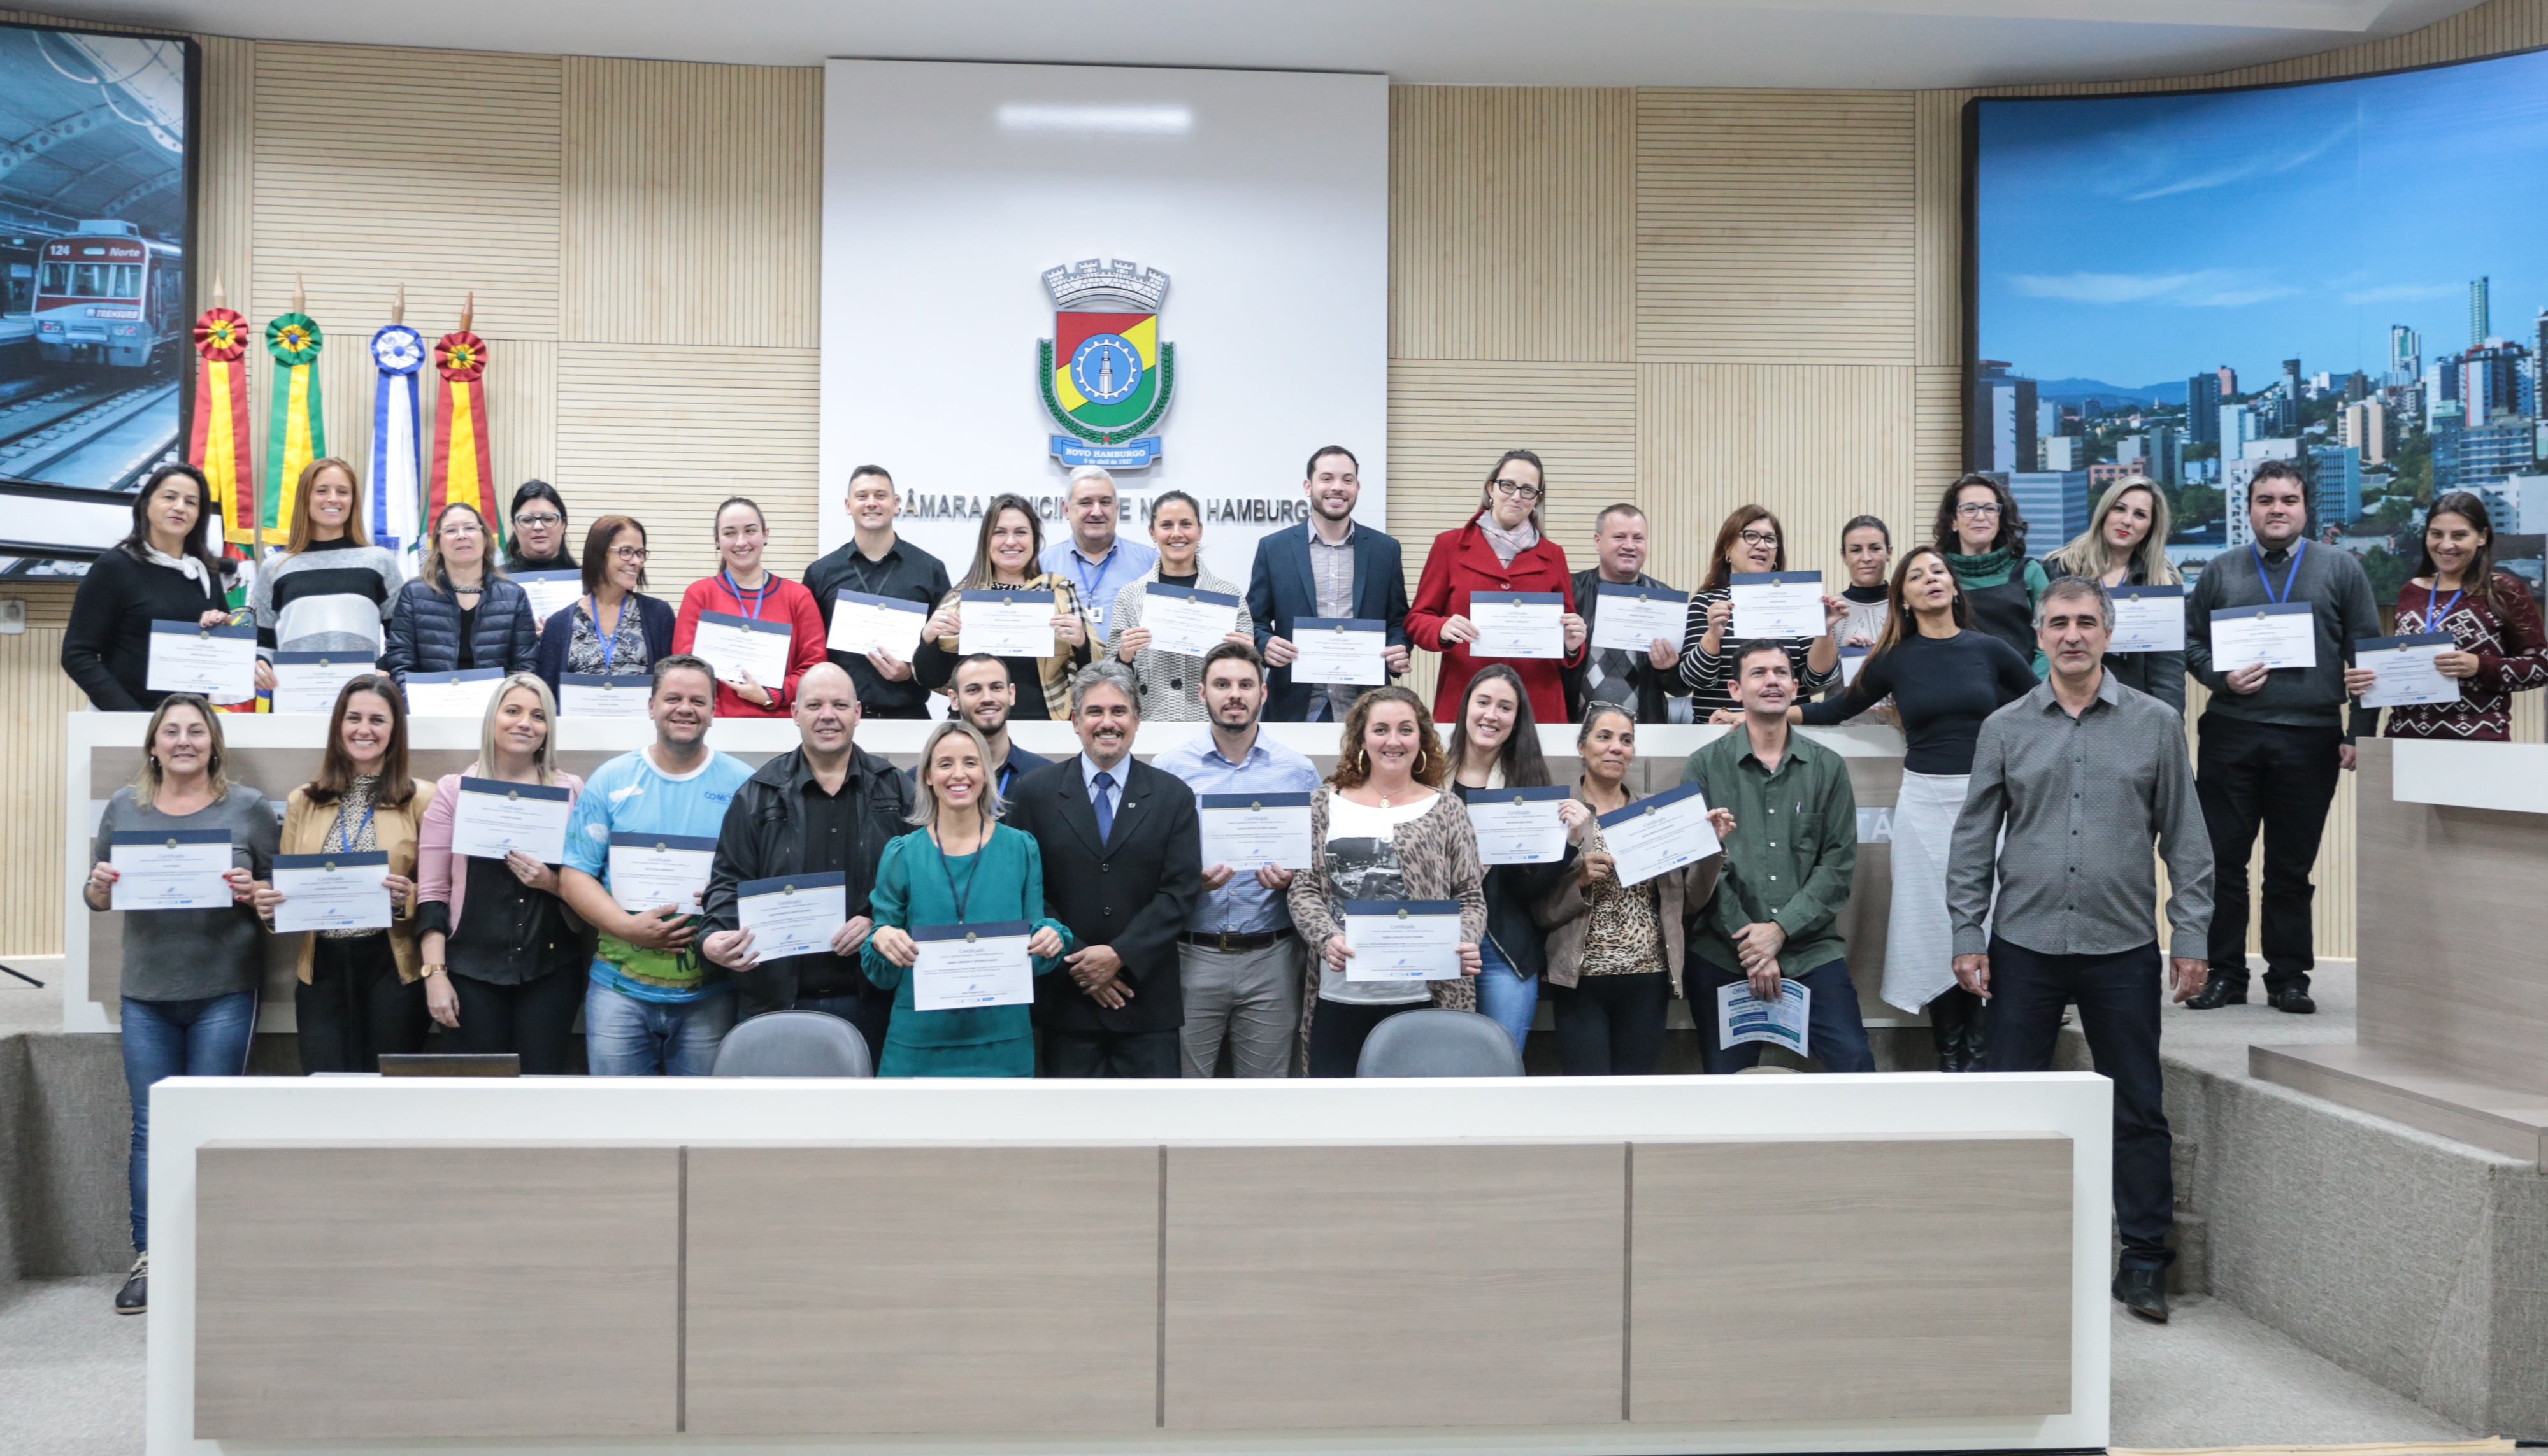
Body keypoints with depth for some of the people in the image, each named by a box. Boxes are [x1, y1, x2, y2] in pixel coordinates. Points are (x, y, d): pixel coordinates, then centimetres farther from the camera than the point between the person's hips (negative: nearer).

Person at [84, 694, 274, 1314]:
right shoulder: (124, 807, 7)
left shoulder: (248, 808, 0)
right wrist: (100, 886, -10)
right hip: (146, 993, 2)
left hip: (224, 991, -2)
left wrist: (252, 893, -17)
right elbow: (97, 898, 12)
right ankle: (147, 1258, 13)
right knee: (150, 1128, 5)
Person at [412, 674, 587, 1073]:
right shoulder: (454, 790, 4)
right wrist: (435, 974, -6)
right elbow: (432, 891, 2)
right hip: (472, 969, -1)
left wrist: (553, 883, -12)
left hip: (551, 968, 1)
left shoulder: (571, 791, 6)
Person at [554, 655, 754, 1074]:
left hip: (710, 995, 0)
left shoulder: (743, 784, 3)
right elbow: (574, 877, 2)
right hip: (620, 989, 0)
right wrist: (628, 927, -14)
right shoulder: (611, 781, 4)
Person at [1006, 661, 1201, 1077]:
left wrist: (1120, 955, -12)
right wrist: (1075, 959, -9)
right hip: (1066, 999, 0)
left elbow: (1181, 892, -2)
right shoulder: (1036, 792, 4)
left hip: (1147, 1000, 0)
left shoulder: (1174, 797, 5)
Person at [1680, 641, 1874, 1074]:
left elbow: (1839, 863, 2)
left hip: (1812, 950, 1)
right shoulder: (1704, 767, 4)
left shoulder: (1828, 767, 9)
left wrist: (1780, 929, -11)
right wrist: (1749, 943, -10)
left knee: (1854, 1063, -12)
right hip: (1723, 956, -1)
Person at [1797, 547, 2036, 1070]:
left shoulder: (1990, 650, 3)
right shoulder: (1895, 660, 4)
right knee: (1933, 926, 2)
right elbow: (1839, 708, 13)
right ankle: (1950, 1056, 13)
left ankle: (1980, 1055, 11)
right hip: (1925, 802, 0)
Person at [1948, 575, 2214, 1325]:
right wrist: (1968, 936, 0)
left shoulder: (2156, 725, 3)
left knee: (2138, 1110, 6)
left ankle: (2144, 1263, 18)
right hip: (2024, 946, 1)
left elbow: (2185, 840, 5)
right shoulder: (2005, 729, 4)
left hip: (2122, 950, 0)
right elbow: (1974, 841, 6)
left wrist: (2191, 936, -1)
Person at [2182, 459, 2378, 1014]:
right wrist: (2220, 677, -8)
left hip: (2310, 739, -1)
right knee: (2222, 859, 1)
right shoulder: (2221, 571, 11)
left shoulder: (2340, 569, 8)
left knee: (2292, 867, 5)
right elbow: (2191, 641, 12)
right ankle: (2224, 974, 10)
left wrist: (2359, 732, -1)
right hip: (2230, 735, 1)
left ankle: (2289, 978, 14)